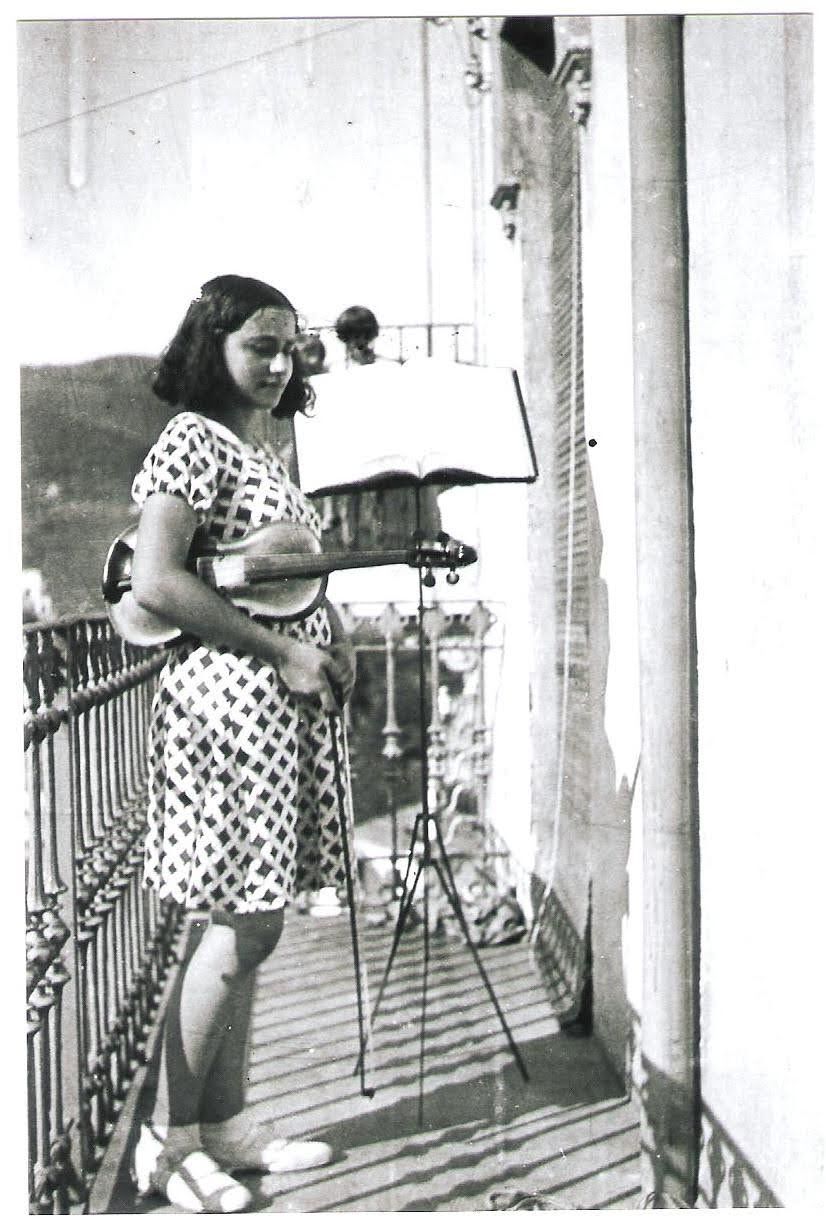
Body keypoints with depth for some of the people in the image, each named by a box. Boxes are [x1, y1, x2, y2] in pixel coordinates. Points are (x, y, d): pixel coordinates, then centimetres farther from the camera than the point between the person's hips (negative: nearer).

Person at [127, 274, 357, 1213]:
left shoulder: (263, 449, 18)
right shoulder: (192, 438, -9)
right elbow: (154, 585, -19)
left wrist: (333, 637, 6)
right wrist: (282, 650, -17)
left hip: (290, 701, 9)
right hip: (233, 695, -9)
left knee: (247, 923, 12)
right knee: (244, 924, -4)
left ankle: (227, 1124, 23)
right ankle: (168, 1140, 11)